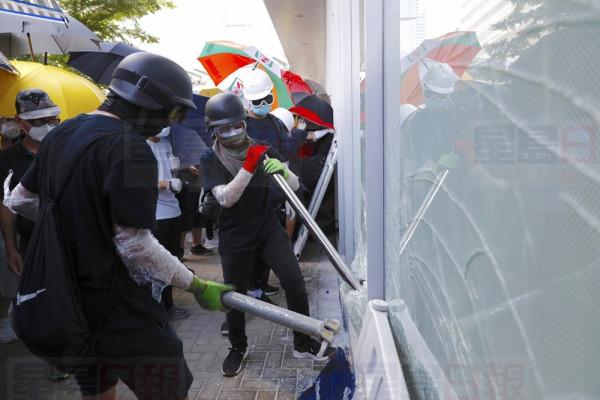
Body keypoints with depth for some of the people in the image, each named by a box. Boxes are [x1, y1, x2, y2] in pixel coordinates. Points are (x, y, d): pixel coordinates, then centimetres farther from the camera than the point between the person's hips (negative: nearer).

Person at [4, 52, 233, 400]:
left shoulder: (62, 134, 7)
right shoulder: (130, 148, -20)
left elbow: (19, 200, 17)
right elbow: (135, 246, -21)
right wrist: (198, 286, -13)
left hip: (66, 303, 9)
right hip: (120, 312, -9)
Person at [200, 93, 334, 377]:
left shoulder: (262, 150, -1)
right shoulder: (211, 160, -6)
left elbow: (294, 185, -4)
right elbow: (226, 198, -20)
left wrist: (283, 171, -27)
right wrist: (249, 166, -29)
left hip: (269, 229, 1)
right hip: (234, 238, -1)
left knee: (294, 283, -9)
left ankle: (303, 344, 12)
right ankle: (238, 347, 35)